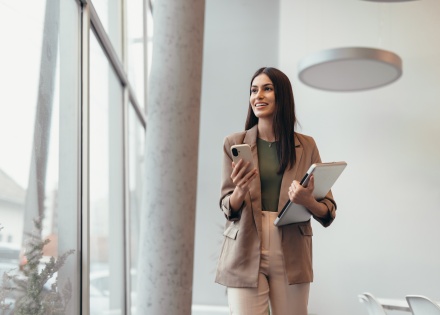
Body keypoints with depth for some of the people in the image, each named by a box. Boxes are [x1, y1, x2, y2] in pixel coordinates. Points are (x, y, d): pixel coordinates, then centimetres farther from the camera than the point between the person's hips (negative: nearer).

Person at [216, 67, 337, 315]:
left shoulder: (306, 146, 5)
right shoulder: (235, 143, 4)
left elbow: (329, 212, 5)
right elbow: (228, 209, 3)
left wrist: (307, 201, -17)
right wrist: (240, 190, -19)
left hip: (291, 256, 1)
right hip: (246, 254, -1)